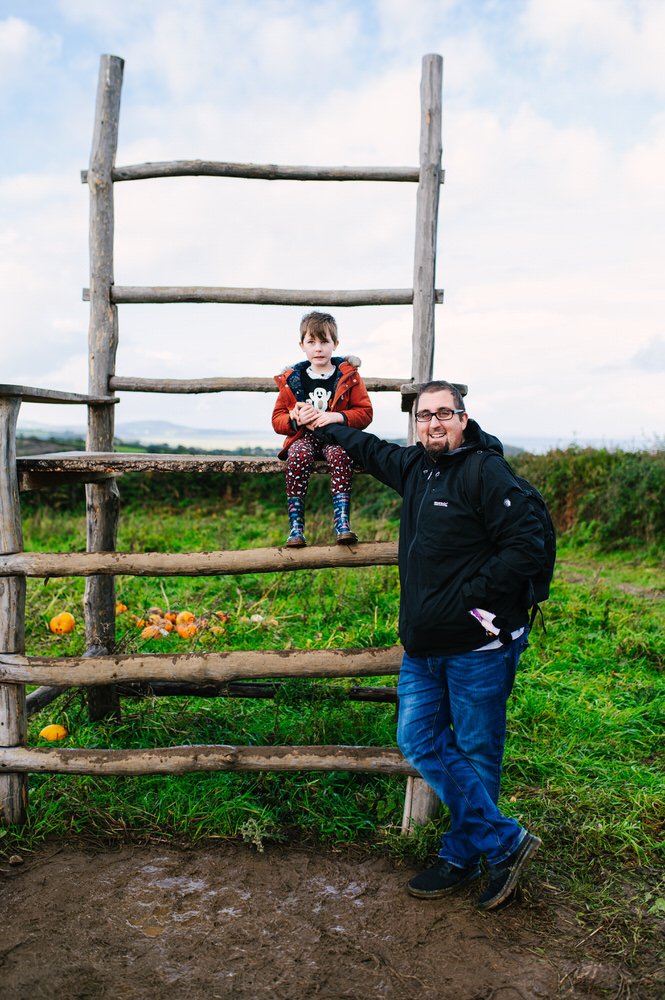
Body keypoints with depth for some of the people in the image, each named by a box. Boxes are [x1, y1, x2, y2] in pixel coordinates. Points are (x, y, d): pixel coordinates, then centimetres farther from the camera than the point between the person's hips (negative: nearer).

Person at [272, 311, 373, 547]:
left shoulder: (348, 375, 6)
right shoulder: (291, 379, 9)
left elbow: (365, 413, 0)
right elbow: (277, 419, 8)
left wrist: (337, 416, -18)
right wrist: (296, 420, -15)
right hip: (303, 437, 1)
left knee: (340, 455, -35)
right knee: (298, 456, -33)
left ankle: (342, 521, -38)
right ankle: (295, 524, -33)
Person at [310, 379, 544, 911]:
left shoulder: (485, 472, -12)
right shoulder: (415, 467, 12)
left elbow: (528, 545, -18)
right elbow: (372, 450, 33)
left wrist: (474, 599, -19)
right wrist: (327, 426, 42)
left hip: (479, 647, -8)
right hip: (424, 647, 8)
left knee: (476, 755, 5)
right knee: (419, 741, 8)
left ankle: (461, 857, 24)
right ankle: (505, 841, 17)